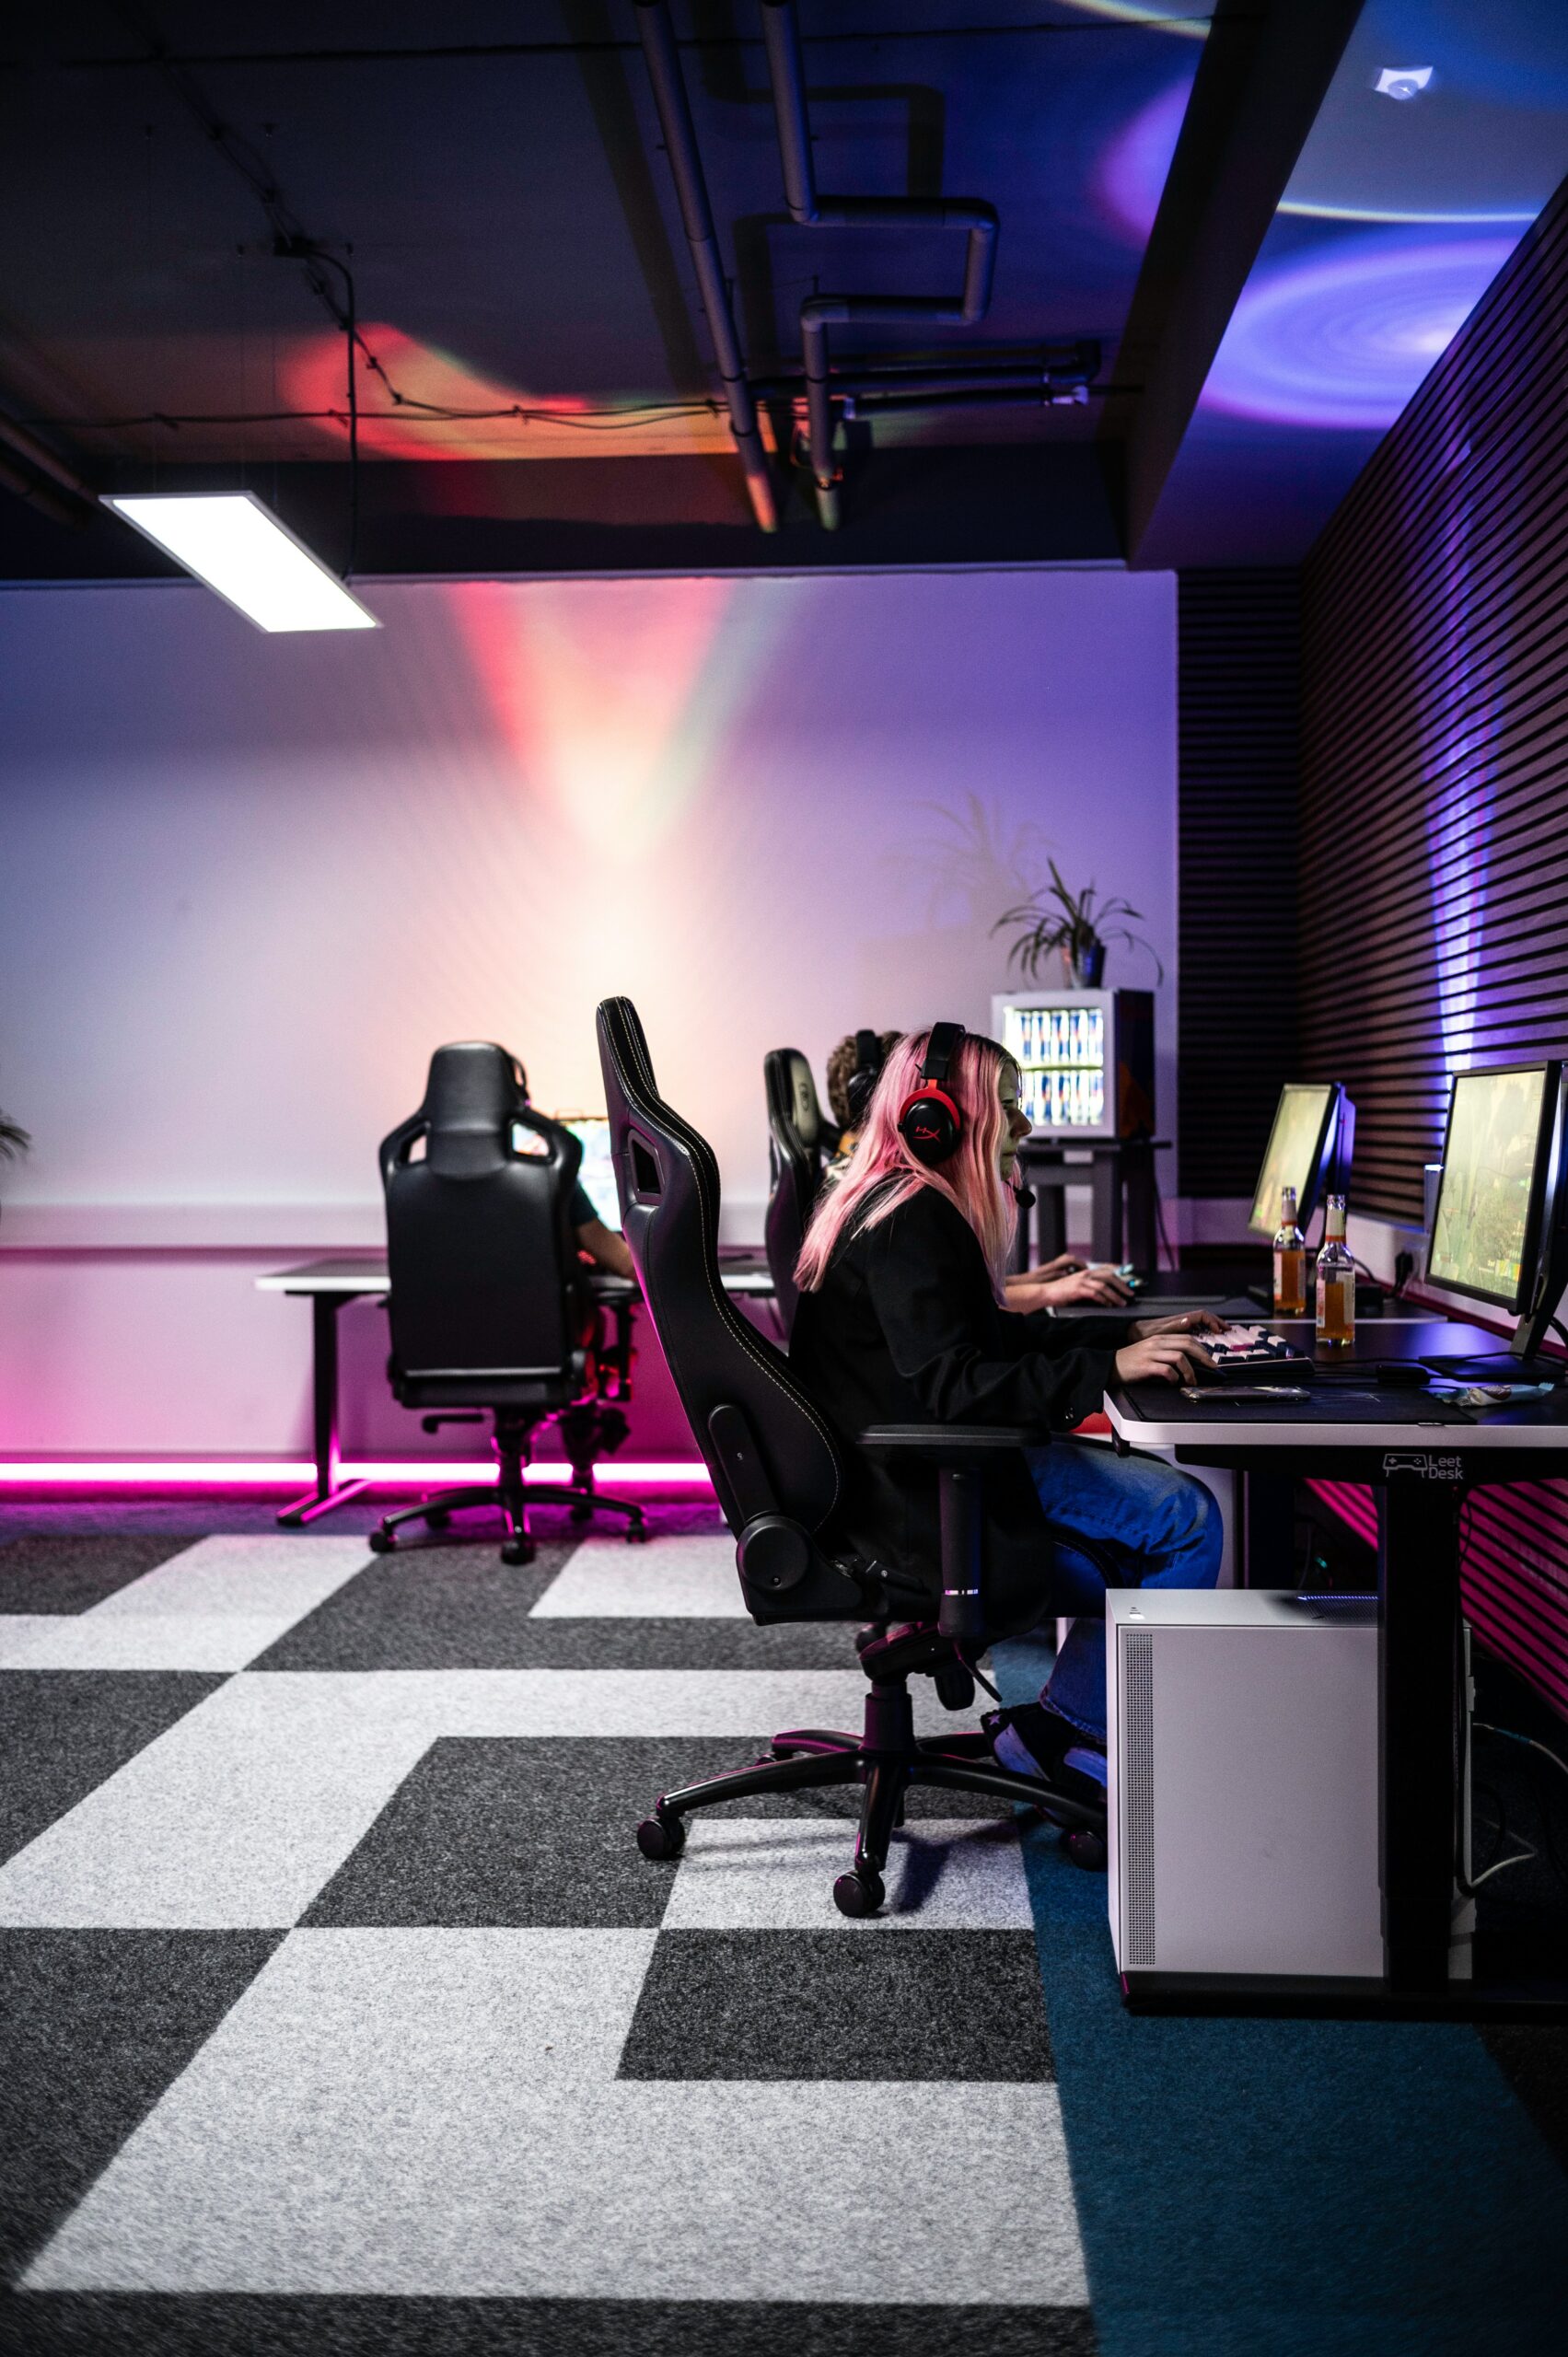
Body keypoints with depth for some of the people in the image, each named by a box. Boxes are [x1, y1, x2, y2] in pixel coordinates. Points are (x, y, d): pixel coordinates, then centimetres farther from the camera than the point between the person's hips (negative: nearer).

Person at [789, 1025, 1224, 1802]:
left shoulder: (903, 1206, 14)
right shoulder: (911, 1223, -19)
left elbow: (994, 1336, 20)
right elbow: (952, 1387, -27)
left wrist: (1132, 1334, 14)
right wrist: (1108, 1367, -27)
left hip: (907, 1467, 11)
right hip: (926, 1484, -11)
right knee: (1186, 1516, -12)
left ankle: (1063, 1724, 11)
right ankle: (1060, 1730, -2)